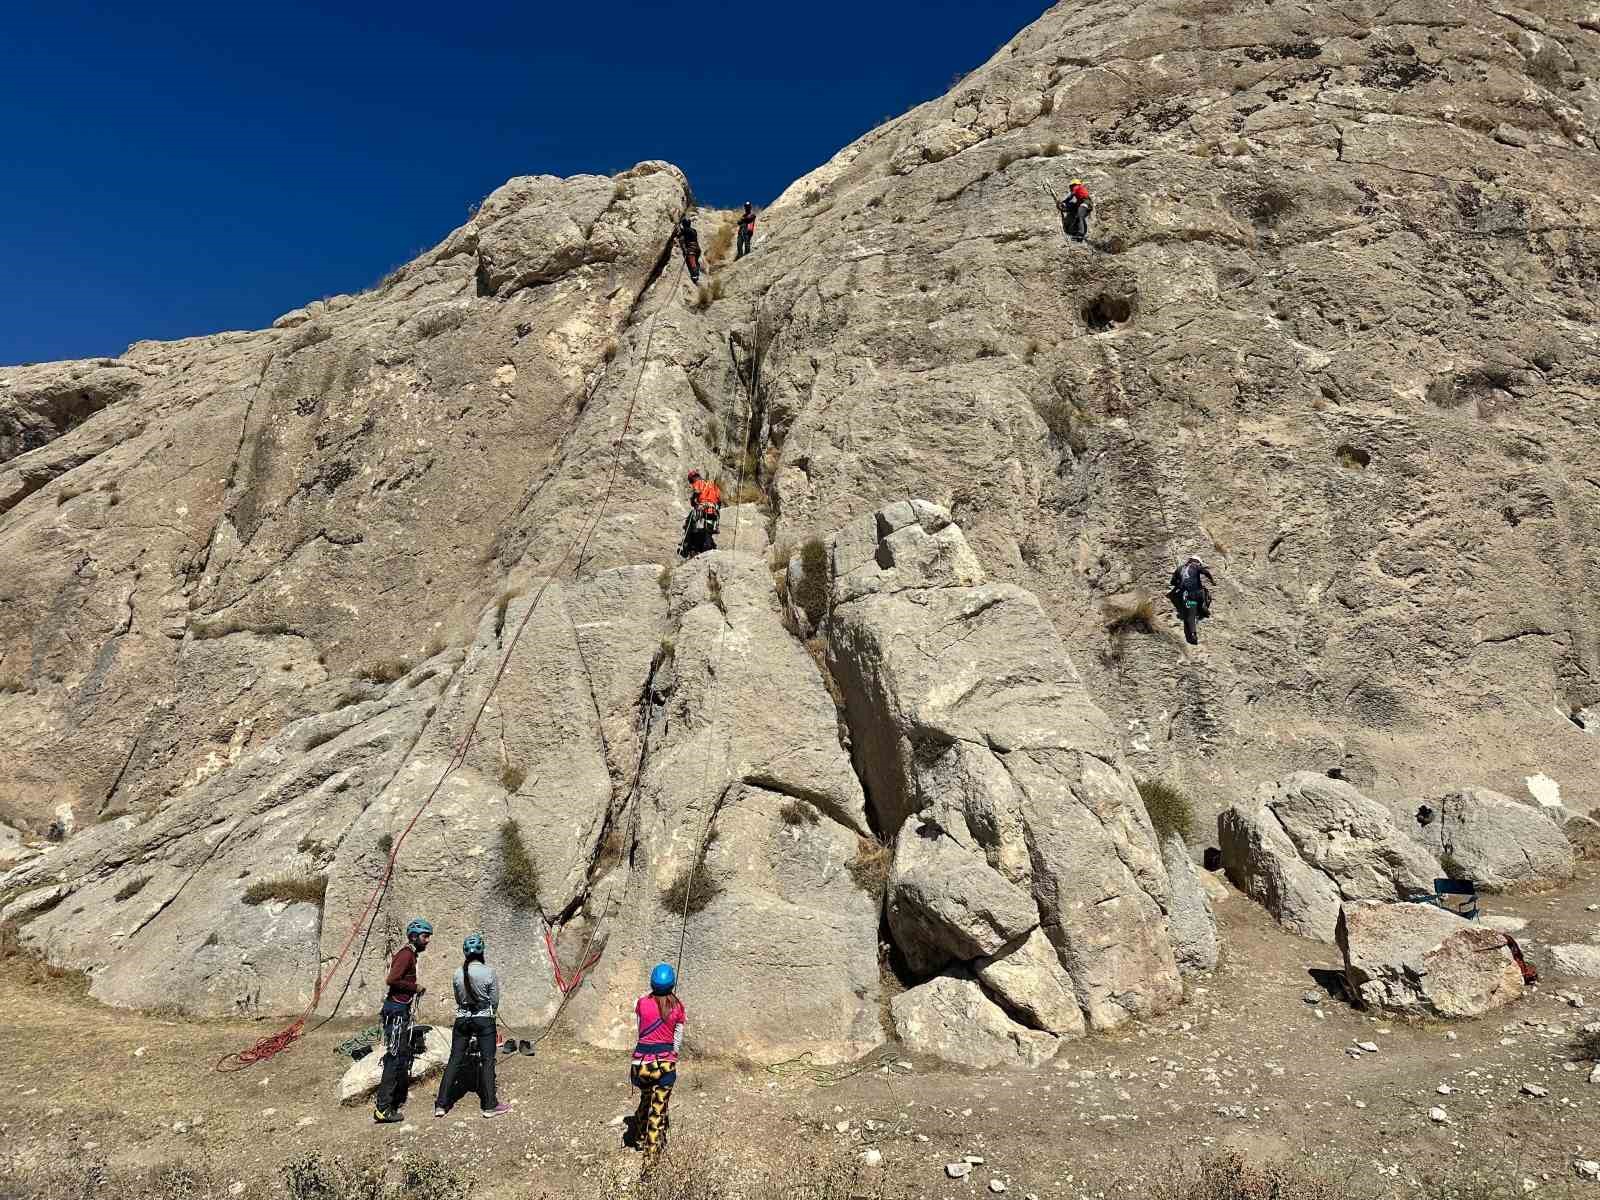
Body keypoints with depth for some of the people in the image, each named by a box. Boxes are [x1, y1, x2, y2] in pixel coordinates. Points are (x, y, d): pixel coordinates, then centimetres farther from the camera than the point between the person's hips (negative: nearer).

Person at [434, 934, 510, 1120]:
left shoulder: (458, 973, -3)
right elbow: (495, 1001, -4)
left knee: (455, 1060, 11)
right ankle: (490, 1105, 9)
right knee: (487, 1061, 5)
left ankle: (441, 1105, 13)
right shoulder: (489, 972, -12)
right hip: (484, 1020, -3)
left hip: (462, 1019, 3)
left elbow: (458, 999, 9)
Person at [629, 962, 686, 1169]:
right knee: (658, 1109, 7)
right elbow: (678, 1040, 3)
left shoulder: (642, 1003, -5)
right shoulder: (677, 1006, -6)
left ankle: (640, 1137, 47)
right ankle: (651, 1155, 8)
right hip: (665, 1062, -2)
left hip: (642, 1060, 2)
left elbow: (640, 1031, 10)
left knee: (645, 1099, 27)